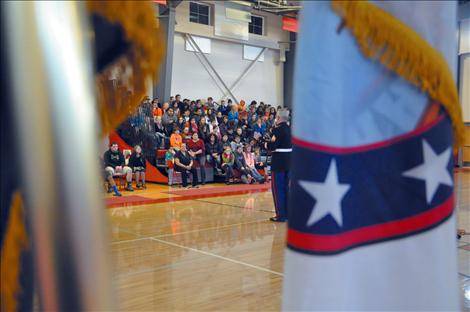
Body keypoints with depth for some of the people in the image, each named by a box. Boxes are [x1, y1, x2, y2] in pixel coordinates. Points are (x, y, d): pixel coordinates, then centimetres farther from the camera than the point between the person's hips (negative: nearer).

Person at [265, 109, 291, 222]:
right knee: (286, 187, 15)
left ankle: (281, 215, 2)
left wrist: (266, 145, 1)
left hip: (278, 162, -7)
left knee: (277, 188, 0)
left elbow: (272, 146, -20)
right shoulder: (290, 129, 8)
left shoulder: (278, 129, -14)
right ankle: (287, 213, 21)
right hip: (289, 161, 7)